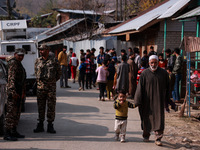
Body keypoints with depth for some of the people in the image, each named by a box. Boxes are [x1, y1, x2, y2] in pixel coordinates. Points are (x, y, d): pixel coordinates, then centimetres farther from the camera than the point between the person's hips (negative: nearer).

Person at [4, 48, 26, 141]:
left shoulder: (19, 64, 19)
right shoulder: (13, 63, -12)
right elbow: (11, 78, -20)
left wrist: (23, 92, 25)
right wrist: (13, 92, -26)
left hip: (19, 91, 10)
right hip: (13, 90, -10)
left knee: (17, 112, 13)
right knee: (11, 112, -10)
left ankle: (14, 131, 20)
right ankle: (7, 134, -9)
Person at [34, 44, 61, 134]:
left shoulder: (54, 62, -1)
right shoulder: (38, 61, 6)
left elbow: (59, 73, 12)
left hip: (51, 87, -2)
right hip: (40, 87, 2)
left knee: (51, 107, 1)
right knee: (40, 106, 6)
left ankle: (50, 126, 9)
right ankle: (40, 125, 14)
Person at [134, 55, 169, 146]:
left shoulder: (164, 73, 1)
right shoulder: (144, 74, -3)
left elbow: (167, 88, 8)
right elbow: (140, 88, -4)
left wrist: (167, 100, 8)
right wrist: (138, 101, -8)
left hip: (159, 101, 0)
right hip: (147, 101, 0)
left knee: (159, 120, -6)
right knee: (146, 119, 11)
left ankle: (158, 138, 0)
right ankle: (146, 136, 30)